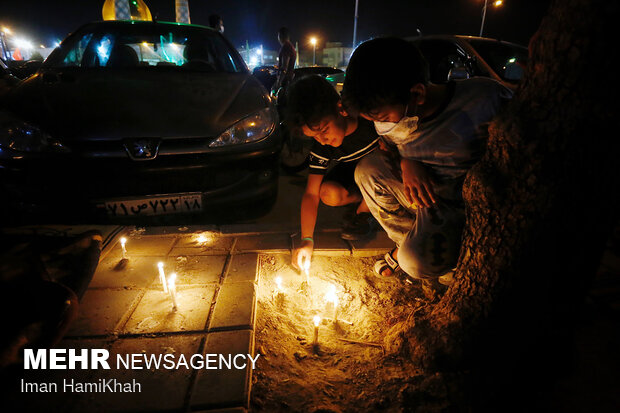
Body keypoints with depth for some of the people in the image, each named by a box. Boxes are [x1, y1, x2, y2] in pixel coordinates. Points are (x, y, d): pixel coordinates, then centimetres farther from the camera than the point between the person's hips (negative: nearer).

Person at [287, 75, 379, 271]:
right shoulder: (321, 149, -23)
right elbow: (311, 194, -20)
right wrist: (307, 239, -28)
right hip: (351, 172, 1)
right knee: (329, 194, -30)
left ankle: (363, 212, -8)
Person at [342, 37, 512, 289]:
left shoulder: (485, 100, -26)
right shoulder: (387, 113, -11)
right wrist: (407, 162, -12)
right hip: (423, 191, 5)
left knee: (418, 262, -29)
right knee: (368, 169, -13)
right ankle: (407, 241, 3)